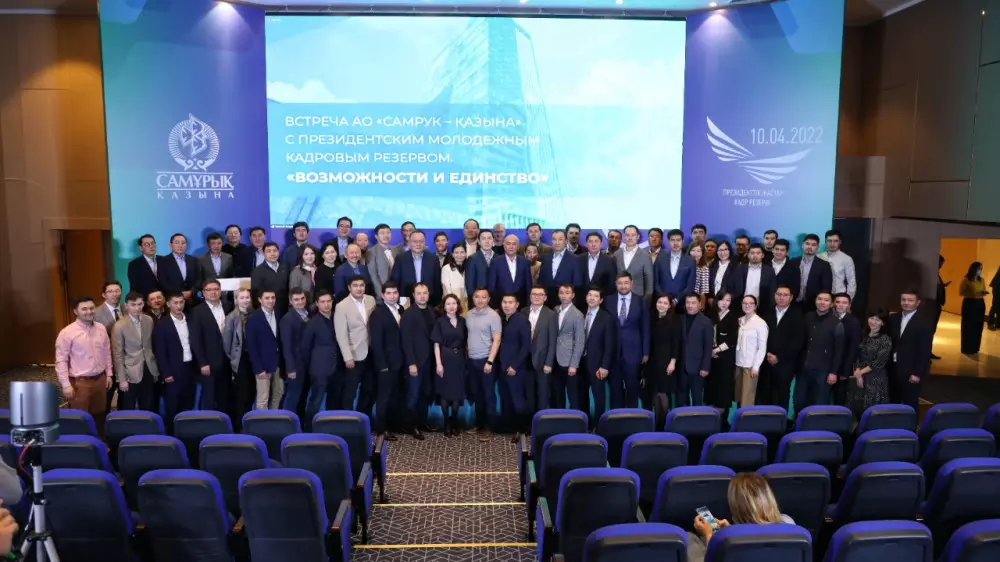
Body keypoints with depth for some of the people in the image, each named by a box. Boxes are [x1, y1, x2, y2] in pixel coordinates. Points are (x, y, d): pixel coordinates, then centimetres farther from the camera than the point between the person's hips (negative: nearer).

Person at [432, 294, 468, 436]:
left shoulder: (462, 321, 6)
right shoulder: (440, 322, -3)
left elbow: (465, 342, 10)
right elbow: (436, 344, -5)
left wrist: (466, 358, 4)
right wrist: (438, 363, -12)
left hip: (459, 360, 3)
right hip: (445, 359, -3)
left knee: (457, 391, 6)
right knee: (445, 392, 2)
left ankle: (454, 422, 21)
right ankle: (446, 423, 14)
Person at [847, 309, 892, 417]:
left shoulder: (886, 339, -7)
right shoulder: (863, 336, 8)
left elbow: (879, 362, -12)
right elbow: (856, 356, 6)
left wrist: (861, 372, -9)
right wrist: (857, 373, -7)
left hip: (875, 380, -5)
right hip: (858, 377, 5)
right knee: (856, 408, 6)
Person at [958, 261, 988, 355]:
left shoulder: (981, 280, 8)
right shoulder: (966, 280, -8)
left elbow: (983, 291, 17)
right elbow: (961, 292, -9)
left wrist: (984, 293, -7)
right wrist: (973, 294, -20)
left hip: (980, 304, 5)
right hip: (969, 304, -5)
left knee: (978, 327, 5)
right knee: (968, 327, -3)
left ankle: (975, 348, 14)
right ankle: (967, 349, 4)